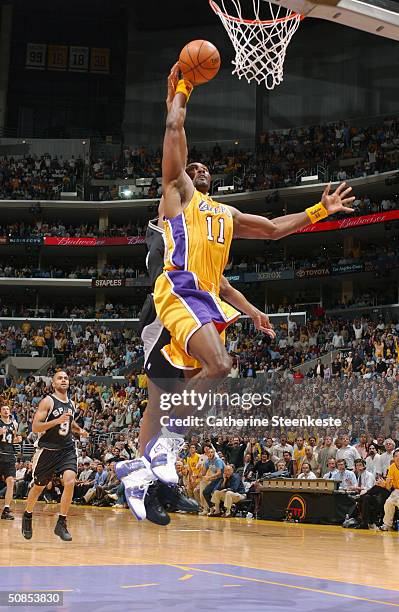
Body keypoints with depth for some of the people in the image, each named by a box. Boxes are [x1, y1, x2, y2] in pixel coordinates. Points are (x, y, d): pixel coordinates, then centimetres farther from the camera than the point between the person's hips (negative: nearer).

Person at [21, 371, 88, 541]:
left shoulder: (71, 404, 8)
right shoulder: (48, 401, -11)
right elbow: (35, 427, -17)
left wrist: (79, 430, 9)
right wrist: (57, 421, -28)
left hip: (67, 449, 4)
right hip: (47, 449, -4)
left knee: (70, 481, -18)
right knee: (38, 486, 10)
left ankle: (61, 524, -9)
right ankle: (27, 516, 38)